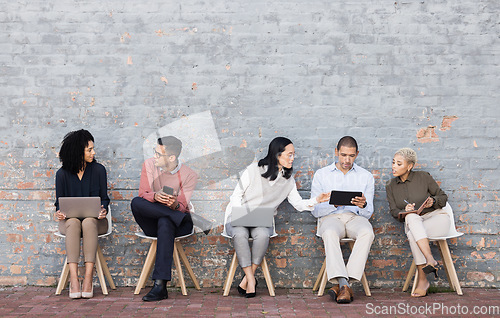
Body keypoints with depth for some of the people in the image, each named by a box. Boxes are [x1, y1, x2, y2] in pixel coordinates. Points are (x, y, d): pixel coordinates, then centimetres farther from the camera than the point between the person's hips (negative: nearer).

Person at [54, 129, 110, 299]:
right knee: (73, 223, -35)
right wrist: (59, 213, -16)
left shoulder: (98, 169, 4)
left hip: (94, 219, 0)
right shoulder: (62, 174, 4)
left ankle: (88, 277, -38)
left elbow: (104, 198, 4)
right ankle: (73, 278, -41)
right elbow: (59, 201, 7)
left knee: (88, 223, -35)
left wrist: (103, 210, -19)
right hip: (70, 220, 0)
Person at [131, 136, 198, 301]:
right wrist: (155, 196, -29)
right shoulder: (149, 165, 1)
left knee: (164, 223, -40)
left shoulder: (189, 175, -6)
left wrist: (175, 204, -35)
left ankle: (160, 285, -43)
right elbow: (143, 194, -6)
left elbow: (182, 207, -10)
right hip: (152, 224, 3)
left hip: (178, 224, -2)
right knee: (136, 203, -29)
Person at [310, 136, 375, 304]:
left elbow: (368, 213, 9)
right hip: (330, 217, -1)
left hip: (356, 217, 1)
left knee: (367, 232, -35)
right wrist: (334, 204, -15)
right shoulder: (321, 175, 11)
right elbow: (315, 211, 5)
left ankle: (341, 285, -36)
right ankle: (343, 284, -43)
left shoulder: (366, 176, 14)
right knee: (330, 233, -38)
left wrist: (363, 205, -16)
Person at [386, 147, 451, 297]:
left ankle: (422, 279, -32)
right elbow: (394, 210, 3)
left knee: (412, 234, -33)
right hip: (412, 223, 3)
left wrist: (433, 201, -18)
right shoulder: (391, 186, 7)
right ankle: (431, 260, -40)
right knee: (411, 217, -34)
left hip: (437, 217, -3)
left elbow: (443, 197, 3)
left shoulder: (423, 177, -4)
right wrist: (403, 212, -19)